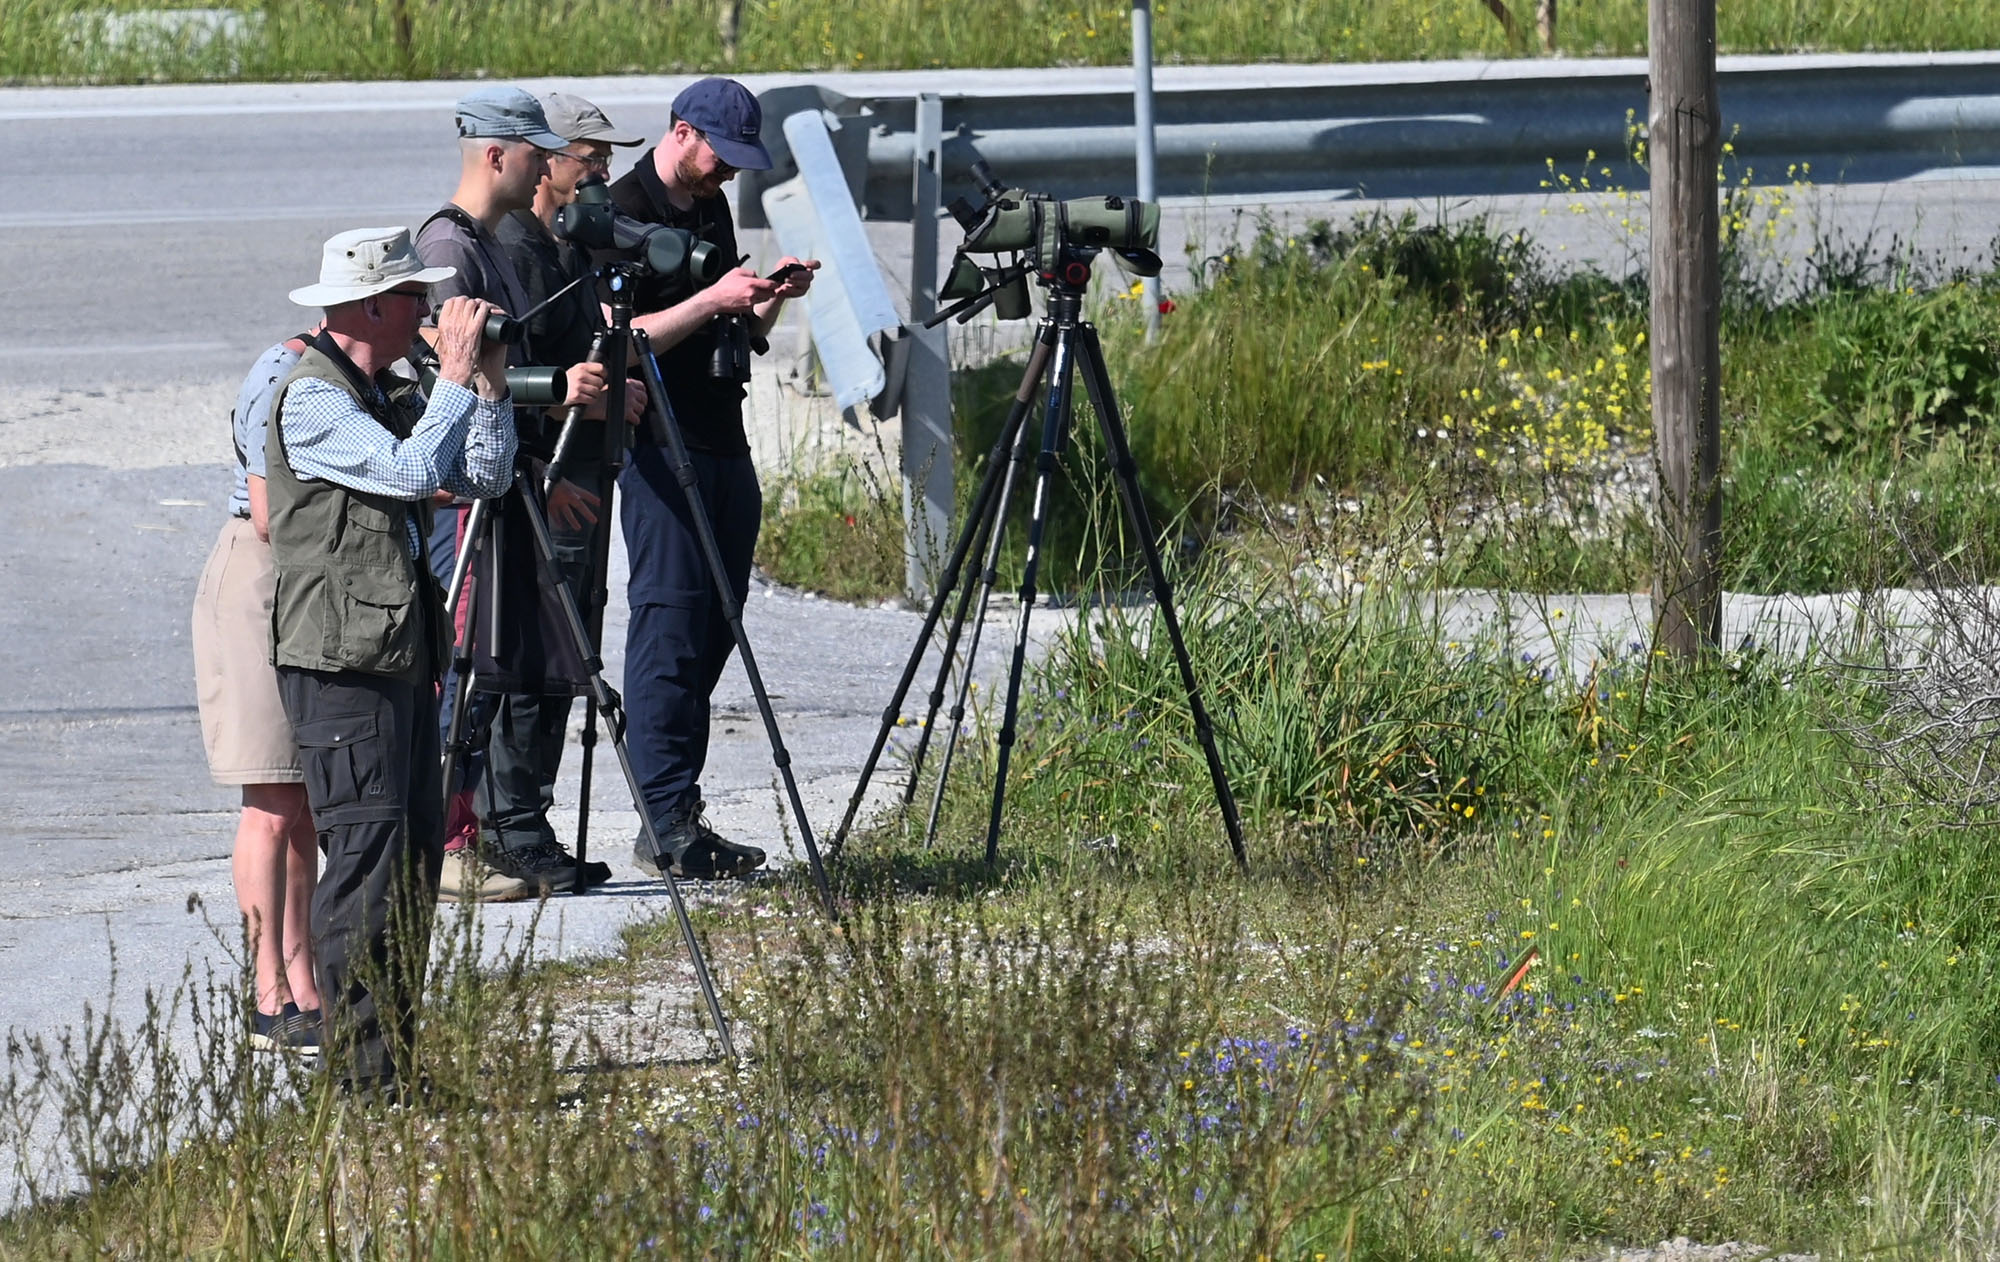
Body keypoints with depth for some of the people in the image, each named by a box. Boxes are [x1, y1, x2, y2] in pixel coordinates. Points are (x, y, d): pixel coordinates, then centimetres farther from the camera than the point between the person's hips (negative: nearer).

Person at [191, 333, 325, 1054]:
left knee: (309, 805, 7)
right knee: (275, 805, -6)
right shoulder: (283, 378, -14)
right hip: (262, 585, -8)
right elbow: (274, 517, -19)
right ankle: (271, 1001, -3)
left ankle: (304, 990, 9)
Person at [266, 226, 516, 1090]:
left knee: (416, 855, 9)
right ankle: (358, 1069, -11)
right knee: (368, 854, -12)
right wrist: (455, 377, -14)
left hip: (403, 657, 10)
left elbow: (484, 477, 16)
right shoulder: (312, 399, -12)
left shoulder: (389, 396, 17)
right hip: (342, 662, -10)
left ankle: (391, 1063, 13)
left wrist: (488, 384, 5)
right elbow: (411, 473, -21)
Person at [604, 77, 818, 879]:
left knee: (713, 630, 7)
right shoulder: (624, 213, -9)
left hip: (722, 443, 9)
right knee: (670, 624, -11)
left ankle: (679, 813, 10)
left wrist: (768, 300, 4)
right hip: (660, 448, -9)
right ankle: (666, 825, -12)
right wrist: (711, 300, -21)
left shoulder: (711, 211, 17)